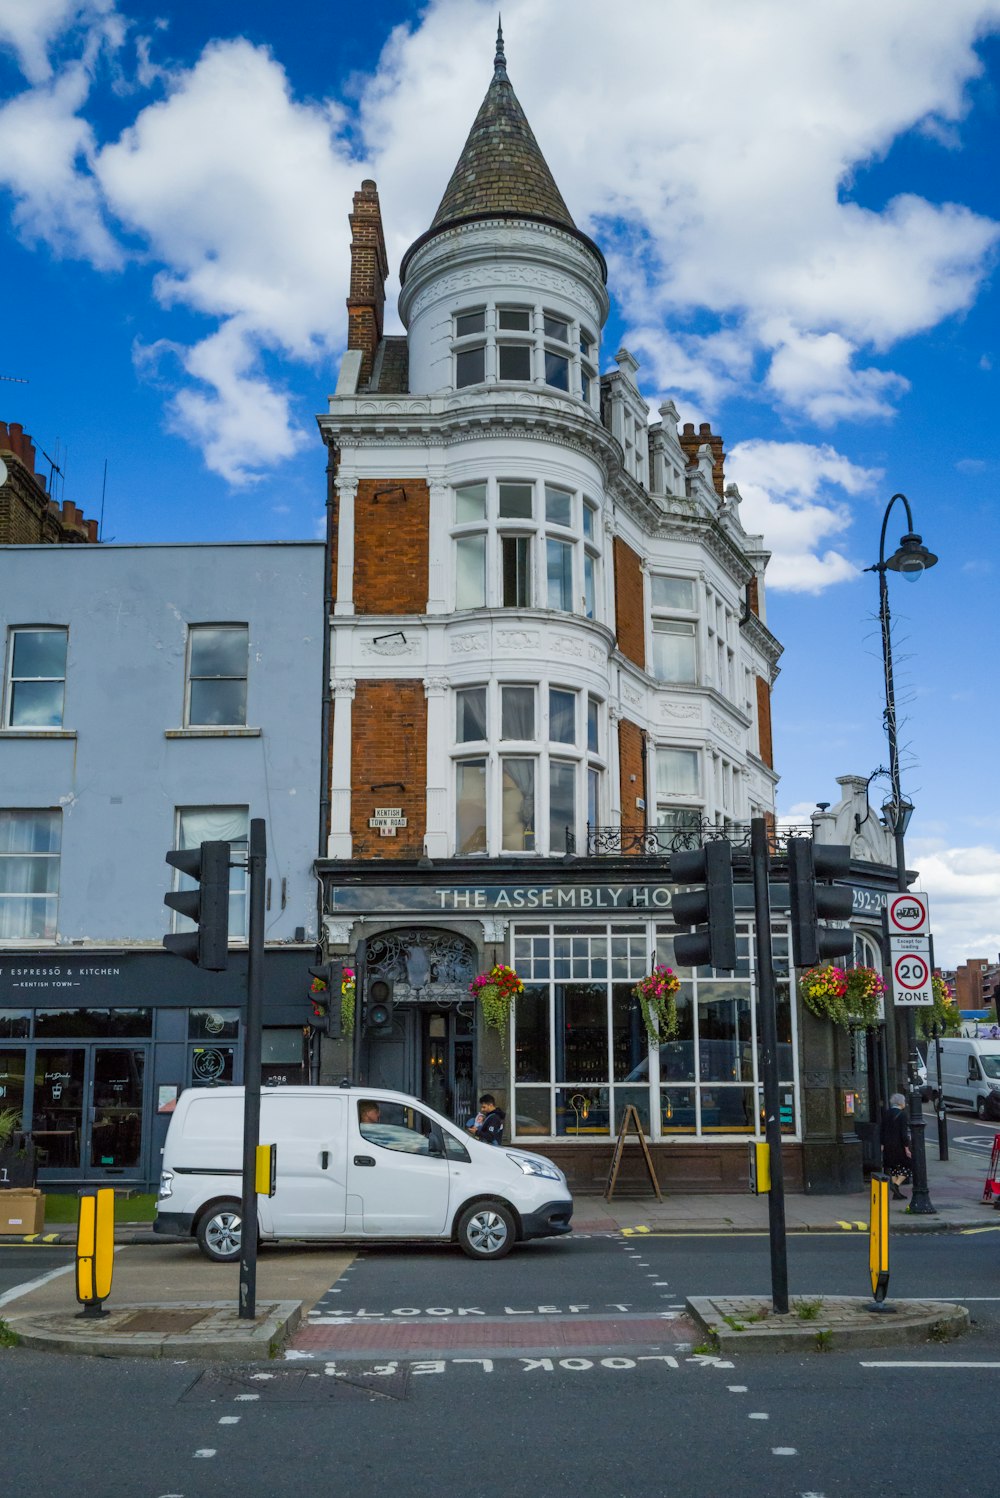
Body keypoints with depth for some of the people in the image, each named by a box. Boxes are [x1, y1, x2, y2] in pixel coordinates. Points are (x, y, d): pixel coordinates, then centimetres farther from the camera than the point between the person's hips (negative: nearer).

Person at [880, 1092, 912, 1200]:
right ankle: (896, 1185, -13)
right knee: (907, 1167, 6)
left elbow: (881, 1130, 9)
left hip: (888, 1146, 7)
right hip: (899, 1145, -7)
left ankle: (896, 1193, 13)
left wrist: (882, 1144, 15)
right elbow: (904, 1133, -16)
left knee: (893, 1168, 13)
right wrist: (906, 1148, -14)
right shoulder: (902, 1114, -13)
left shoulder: (886, 1113, 7)